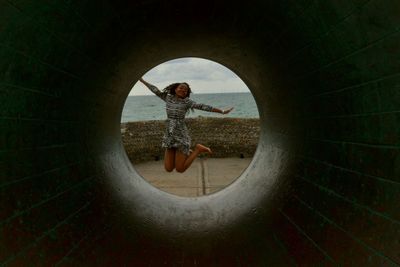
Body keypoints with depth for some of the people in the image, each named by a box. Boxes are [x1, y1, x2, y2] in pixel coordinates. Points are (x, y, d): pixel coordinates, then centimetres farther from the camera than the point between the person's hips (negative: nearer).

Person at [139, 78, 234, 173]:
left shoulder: (186, 101, -4)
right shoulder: (168, 98, 9)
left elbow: (203, 107, -9)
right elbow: (156, 90, 18)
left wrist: (222, 111, -14)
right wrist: (142, 80, 24)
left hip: (181, 137, -5)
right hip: (169, 137, 5)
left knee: (180, 169, -2)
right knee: (168, 169, 7)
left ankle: (198, 149, 14)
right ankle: (187, 153, 29)